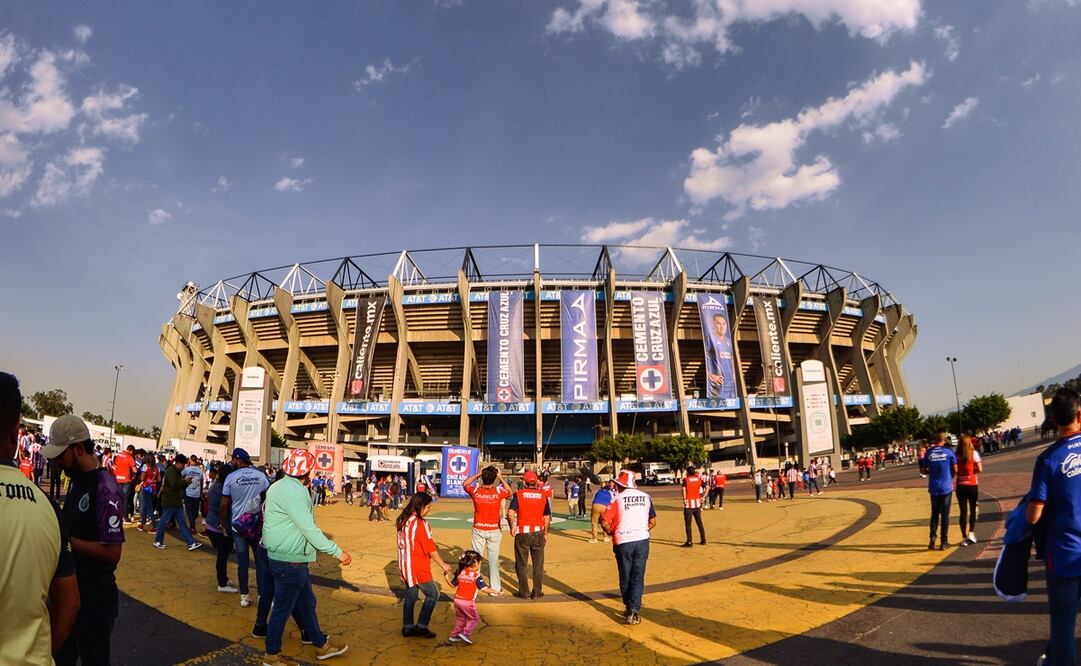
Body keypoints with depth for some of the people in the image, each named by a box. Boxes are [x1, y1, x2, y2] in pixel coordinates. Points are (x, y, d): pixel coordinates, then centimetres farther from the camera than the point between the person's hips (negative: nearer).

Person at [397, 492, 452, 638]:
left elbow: (405, 544, 9)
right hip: (418, 568, -8)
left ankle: (407, 627, 24)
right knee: (433, 594, 7)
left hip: (406, 566, 8)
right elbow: (430, 548, -17)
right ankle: (421, 626, 10)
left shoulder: (403, 521, 3)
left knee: (411, 596, 18)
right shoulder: (420, 524, -22)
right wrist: (443, 565, -6)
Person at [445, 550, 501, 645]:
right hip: (468, 602, -6)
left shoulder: (460, 573, 6)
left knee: (460, 618, 24)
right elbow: (484, 588, -14)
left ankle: (454, 635, 29)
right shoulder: (477, 576, -10)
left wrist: (446, 576, 28)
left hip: (457, 599, 6)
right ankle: (465, 633, 1)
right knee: (474, 618, 13)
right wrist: (494, 591, -4)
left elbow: (453, 584, 15)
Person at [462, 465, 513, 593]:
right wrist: (500, 477, 9)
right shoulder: (499, 492, -14)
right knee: (493, 559, 10)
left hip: (478, 530, 0)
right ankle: (495, 587, 19)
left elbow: (465, 484, 9)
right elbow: (509, 490, 10)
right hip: (494, 530, 0)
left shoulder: (475, 491, -12)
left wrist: (478, 474, 5)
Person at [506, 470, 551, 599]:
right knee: (538, 564, 13)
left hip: (522, 533, -1)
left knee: (522, 564, 11)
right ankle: (537, 592, 17)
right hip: (538, 532, 2)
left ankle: (524, 592, 15)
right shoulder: (543, 495, 1)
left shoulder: (518, 494, -4)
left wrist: (512, 527, 0)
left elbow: (510, 513, -14)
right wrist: (545, 533, 13)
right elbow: (547, 518, 2)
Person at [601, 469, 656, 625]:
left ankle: (630, 608, 25)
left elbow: (605, 522, -11)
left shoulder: (618, 498, -7)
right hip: (642, 540, 2)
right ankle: (633, 611, -6)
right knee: (638, 577, 5)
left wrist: (610, 532, 8)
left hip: (623, 542, -2)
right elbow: (653, 522, 9)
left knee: (625, 577, 14)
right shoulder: (646, 497, 5)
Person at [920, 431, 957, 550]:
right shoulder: (949, 451, -6)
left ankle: (932, 539, 4)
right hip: (946, 487, -1)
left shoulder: (929, 452, -2)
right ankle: (944, 542, 9)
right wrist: (951, 476, 17)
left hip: (933, 488, 1)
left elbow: (923, 470, 3)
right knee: (945, 514, 7)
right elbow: (955, 469, -3)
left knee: (934, 513, 14)